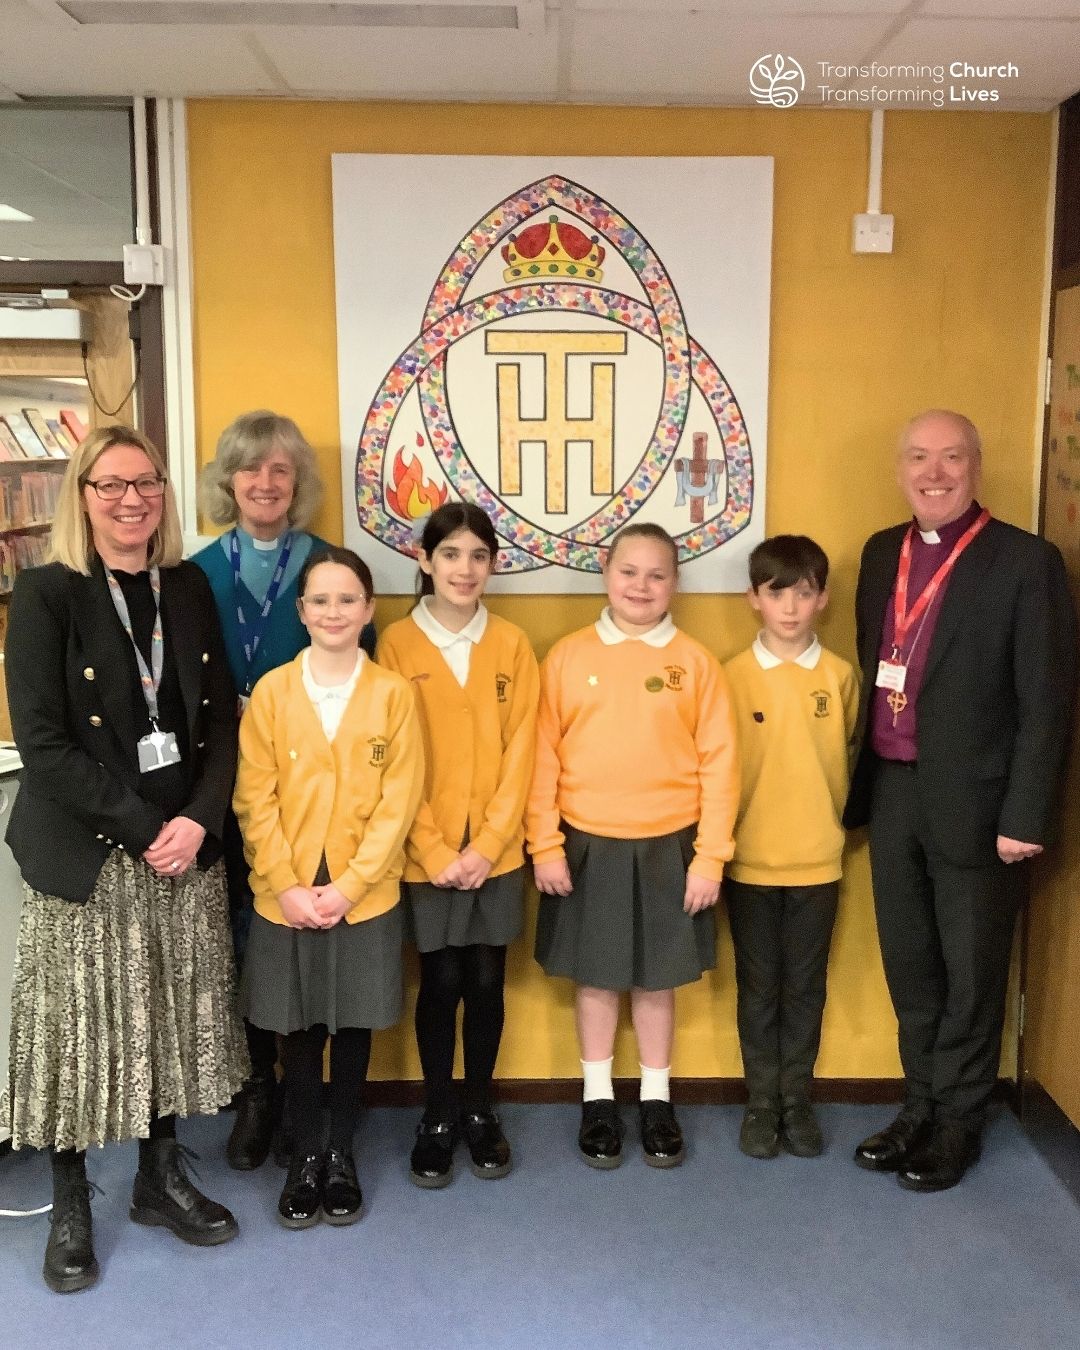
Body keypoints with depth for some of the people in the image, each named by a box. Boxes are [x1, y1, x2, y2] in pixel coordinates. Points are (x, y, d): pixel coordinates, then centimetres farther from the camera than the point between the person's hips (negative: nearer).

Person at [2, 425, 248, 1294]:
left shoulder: (189, 588, 5)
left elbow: (221, 719, 5)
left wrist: (198, 819, -10)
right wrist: (142, 829, -16)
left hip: (187, 846, 4)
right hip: (86, 855, -4)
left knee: (176, 1017, 12)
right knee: (81, 1025, 5)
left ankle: (162, 1178, 31)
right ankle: (70, 1208, 24)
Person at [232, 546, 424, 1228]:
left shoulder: (393, 692, -4)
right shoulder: (271, 691, -2)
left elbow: (399, 800, -6)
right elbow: (255, 800, -3)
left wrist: (349, 885, -12)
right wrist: (288, 886, -11)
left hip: (365, 896, 0)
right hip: (286, 898, 1)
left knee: (353, 1026, 11)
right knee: (299, 1030, 10)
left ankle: (342, 1155, 29)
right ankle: (305, 1155, 28)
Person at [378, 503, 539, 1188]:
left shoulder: (512, 644, 2)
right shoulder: (397, 643, -4)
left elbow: (520, 752, 0)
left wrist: (488, 844, -8)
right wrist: (435, 850, -10)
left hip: (496, 851, 2)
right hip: (427, 854, -2)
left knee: (487, 981, 9)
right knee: (441, 982, 6)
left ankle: (481, 1109, 28)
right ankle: (439, 1115, 24)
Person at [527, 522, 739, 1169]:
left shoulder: (696, 662, -3)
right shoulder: (568, 656, -2)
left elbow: (719, 764, -3)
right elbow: (543, 758, -1)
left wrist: (710, 856, -6)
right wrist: (545, 846, -4)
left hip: (668, 848, 0)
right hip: (587, 846, 0)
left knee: (658, 979, 13)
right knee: (595, 977, 13)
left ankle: (657, 1099, 31)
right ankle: (598, 1099, 30)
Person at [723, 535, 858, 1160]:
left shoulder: (841, 676, -1)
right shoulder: (732, 676, -5)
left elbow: (853, 757, 8)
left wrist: (839, 824, 7)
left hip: (817, 859, 1)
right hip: (749, 861, -1)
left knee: (805, 987, 11)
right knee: (758, 988, 10)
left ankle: (797, 1097, 26)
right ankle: (761, 1100, 23)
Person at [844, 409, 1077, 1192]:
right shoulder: (882, 553, 8)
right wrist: (862, 784, 8)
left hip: (972, 801, -5)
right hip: (891, 794, 5)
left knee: (970, 973, 10)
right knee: (909, 966, 16)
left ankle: (958, 1124, 27)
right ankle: (922, 1107, 33)